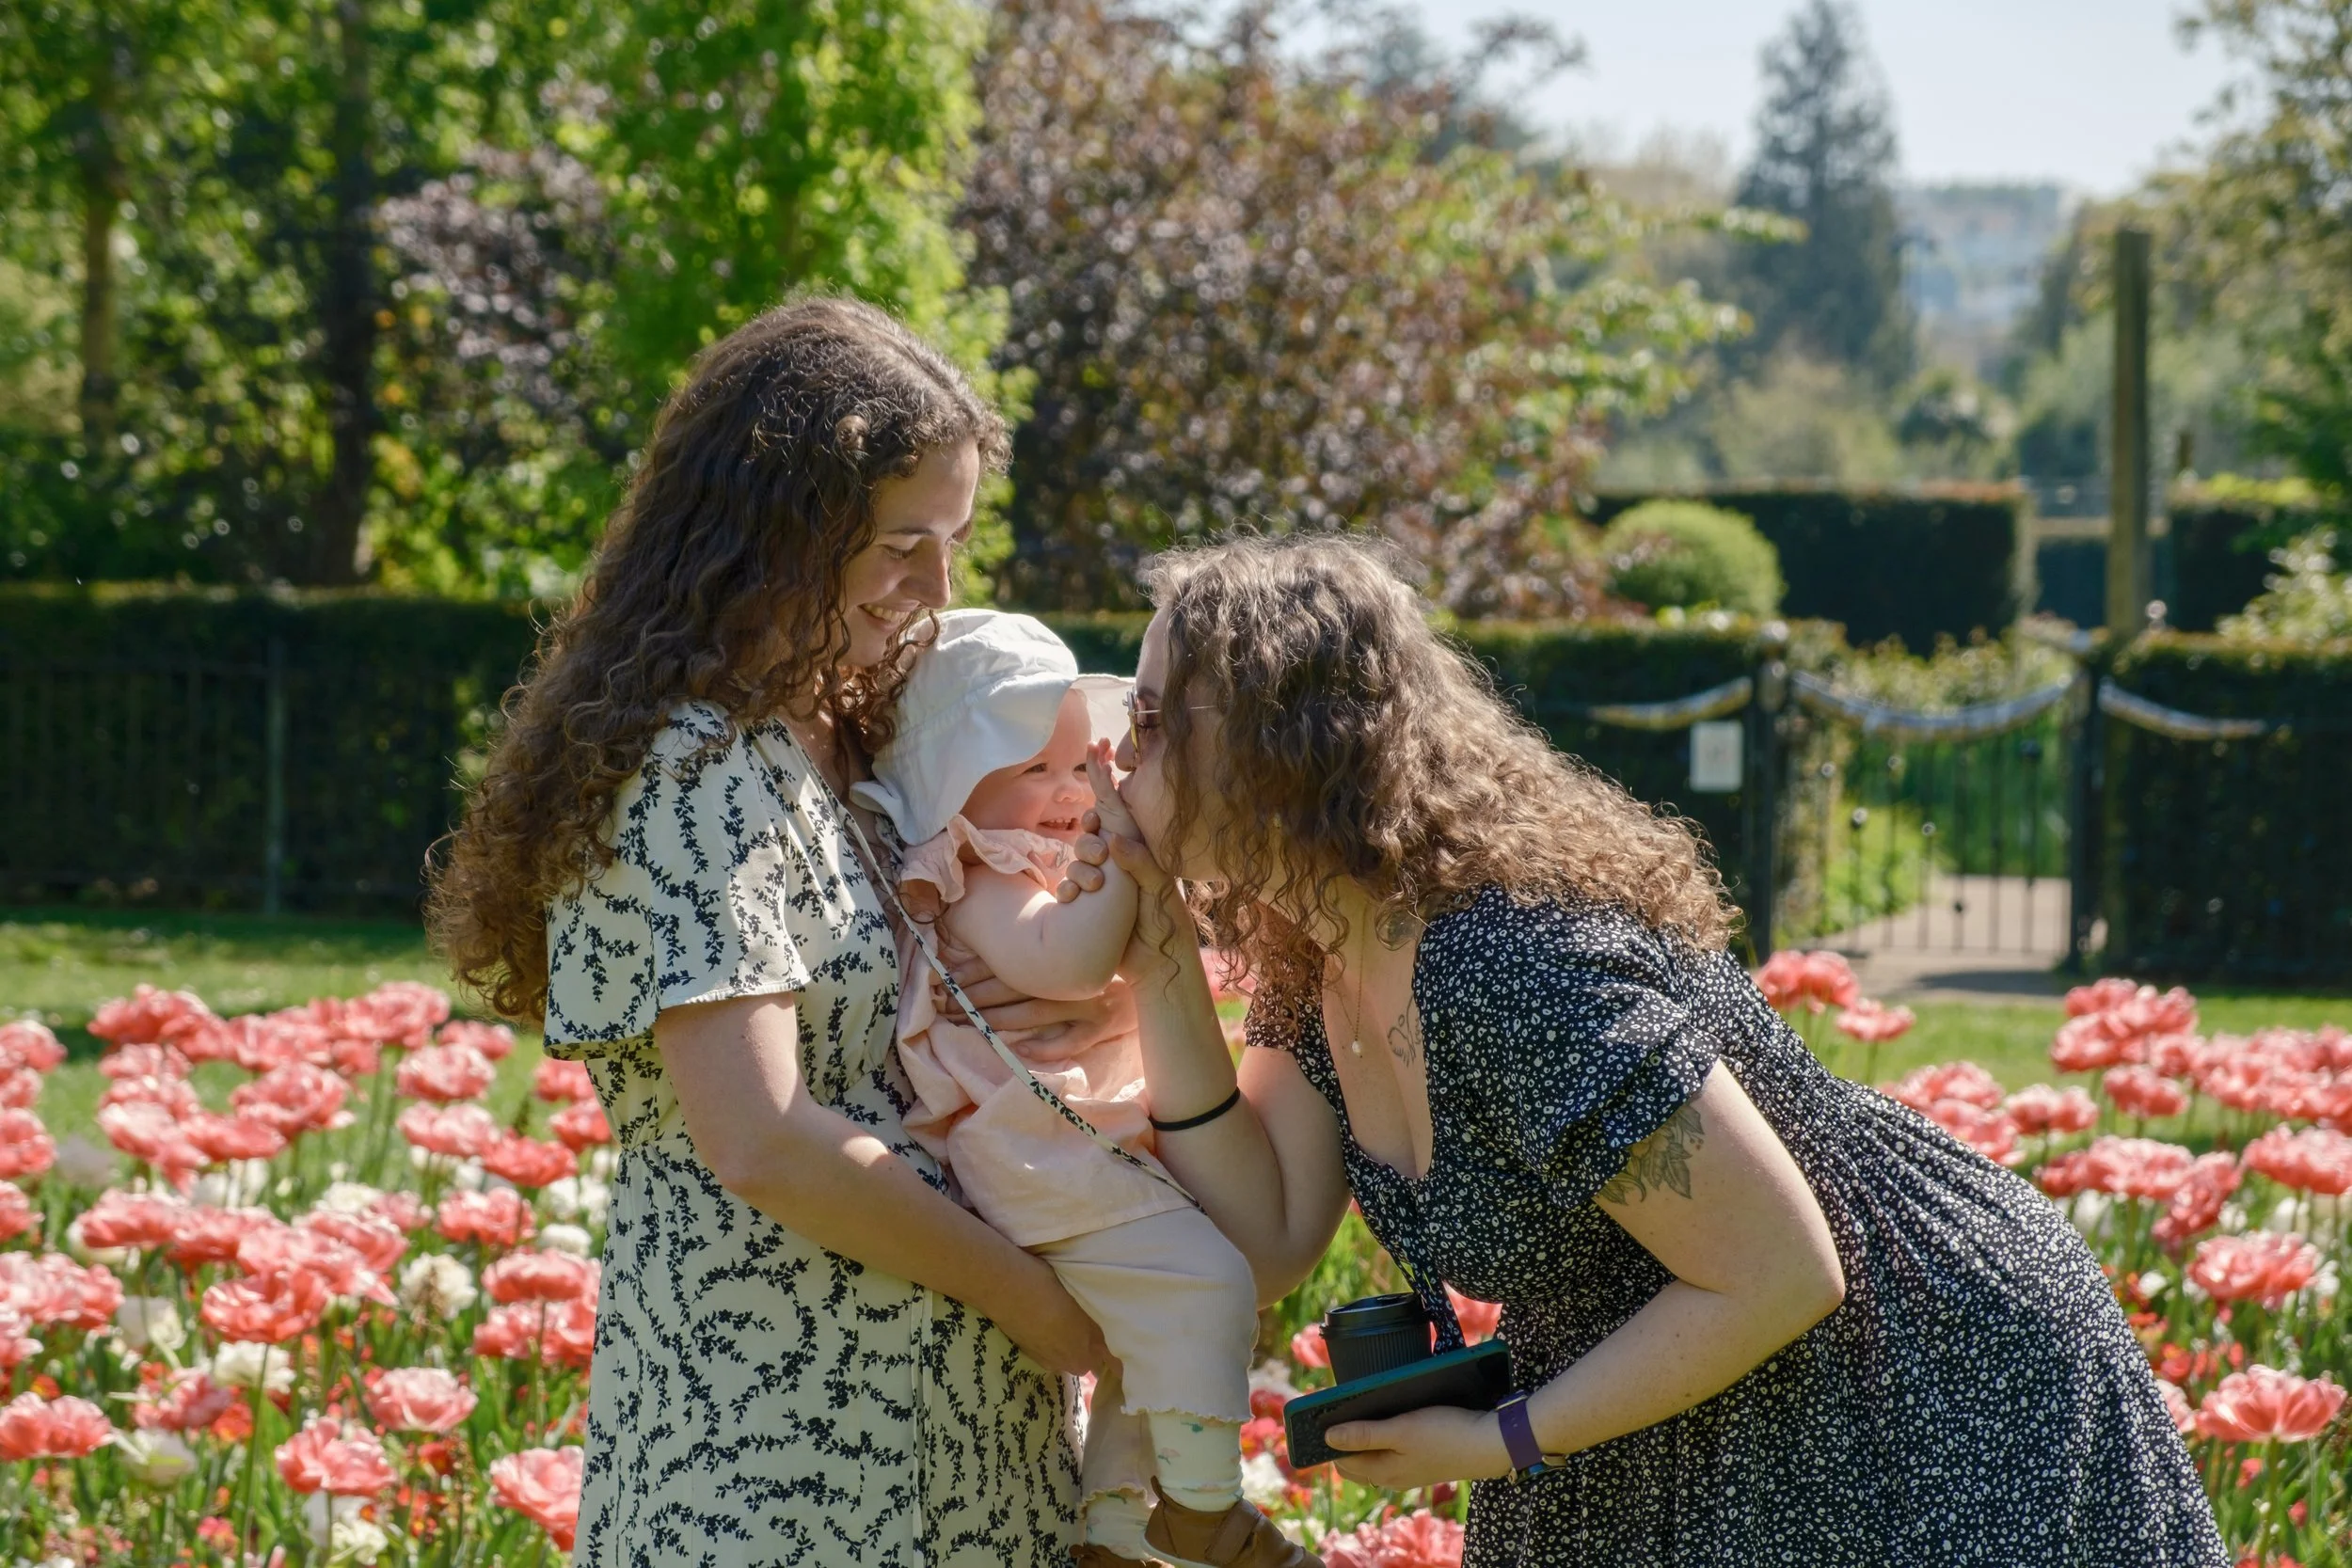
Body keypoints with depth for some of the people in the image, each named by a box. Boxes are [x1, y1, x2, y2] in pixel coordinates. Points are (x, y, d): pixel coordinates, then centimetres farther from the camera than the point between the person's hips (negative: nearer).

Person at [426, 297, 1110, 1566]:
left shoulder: (836, 737, 13)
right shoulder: (690, 771, -15)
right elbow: (762, 1141, -22)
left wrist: (1079, 1006, 0)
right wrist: (1039, 1304, -13)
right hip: (768, 1433, -8)